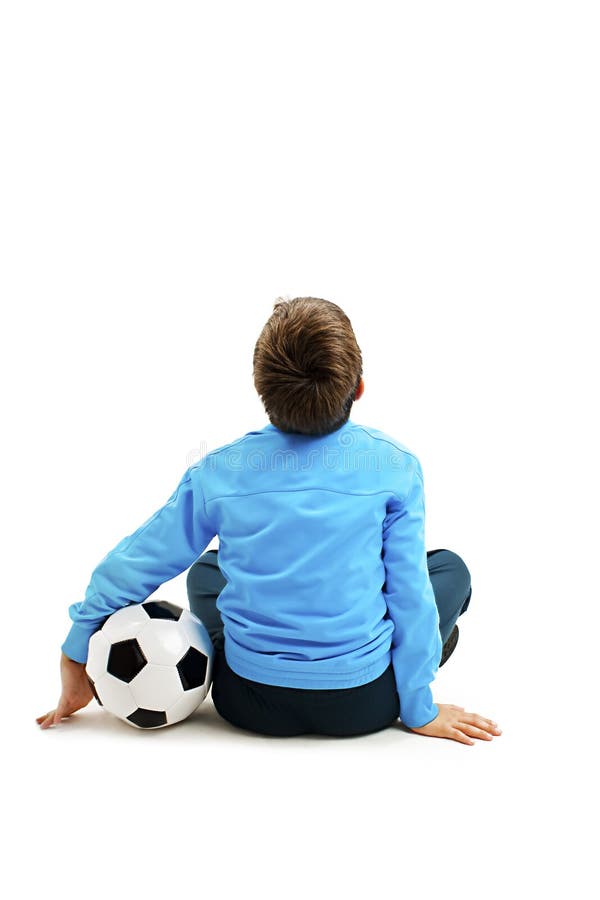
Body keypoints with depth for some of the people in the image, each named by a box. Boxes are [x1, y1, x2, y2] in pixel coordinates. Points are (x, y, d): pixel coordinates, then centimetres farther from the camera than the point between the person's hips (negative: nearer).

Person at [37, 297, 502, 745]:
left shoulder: (219, 470, -8)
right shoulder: (394, 465, -12)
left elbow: (133, 564, 0)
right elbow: (408, 590, -8)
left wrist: (75, 659, 14)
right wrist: (420, 711, 3)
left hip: (251, 705, 1)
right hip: (362, 706, -1)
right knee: (449, 566, 20)